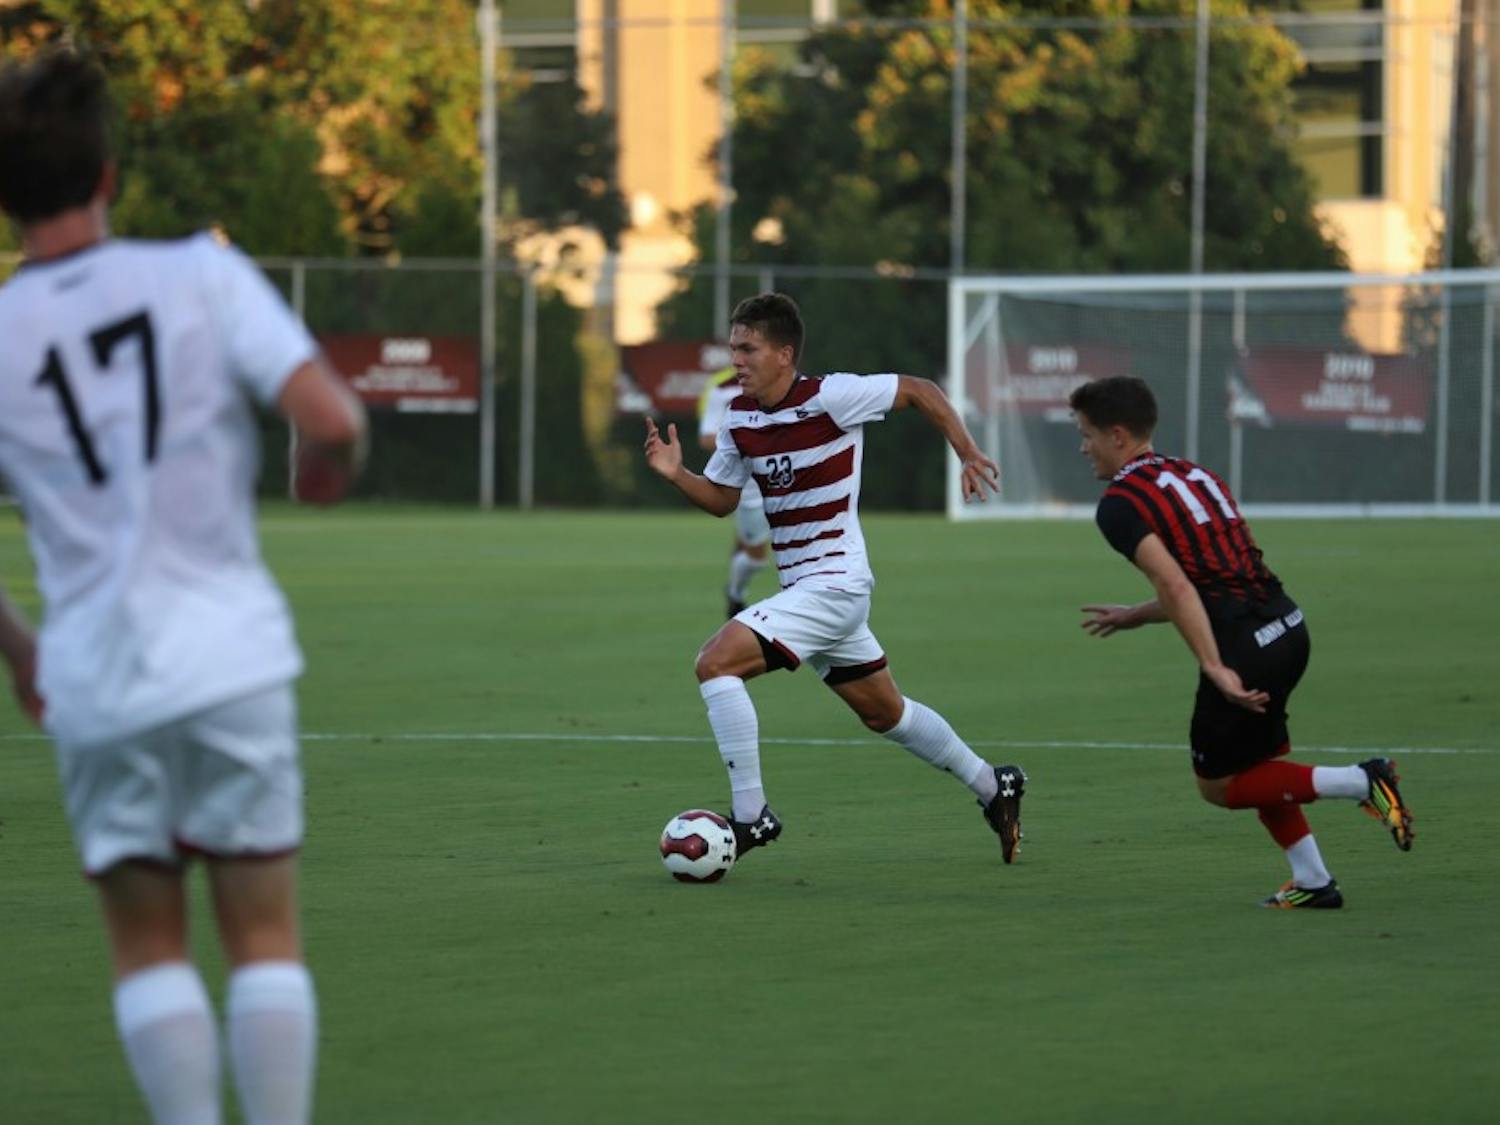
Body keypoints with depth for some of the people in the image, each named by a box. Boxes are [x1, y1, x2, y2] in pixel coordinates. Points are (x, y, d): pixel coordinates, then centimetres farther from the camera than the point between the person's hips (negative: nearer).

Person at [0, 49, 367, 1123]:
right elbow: (331, 417, -13)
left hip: (94, 682, 1)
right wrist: (333, 459, 11)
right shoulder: (200, 275, -4)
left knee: (148, 950, 12)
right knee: (266, 941, 8)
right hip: (229, 652, -1)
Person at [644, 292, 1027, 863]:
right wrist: (676, 474, -4)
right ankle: (993, 787, 37)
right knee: (884, 713, 20)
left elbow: (919, 390, -6)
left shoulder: (829, 397, -17)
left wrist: (968, 455, -8)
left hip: (833, 583, -9)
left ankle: (750, 815, -15)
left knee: (716, 662, -20)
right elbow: (722, 498, 15)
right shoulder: (739, 417, 4)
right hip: (802, 587, 9)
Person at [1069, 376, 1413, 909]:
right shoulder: (1194, 475, 19)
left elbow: (1177, 587, -19)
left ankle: (1361, 782, -5)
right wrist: (1134, 616, 33)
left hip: (1245, 645, -8)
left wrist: (1215, 668, -23)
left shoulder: (1120, 503, -6)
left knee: (1218, 785, 9)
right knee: (1257, 764, 25)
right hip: (1287, 626, 8)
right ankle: (1313, 882, 20)